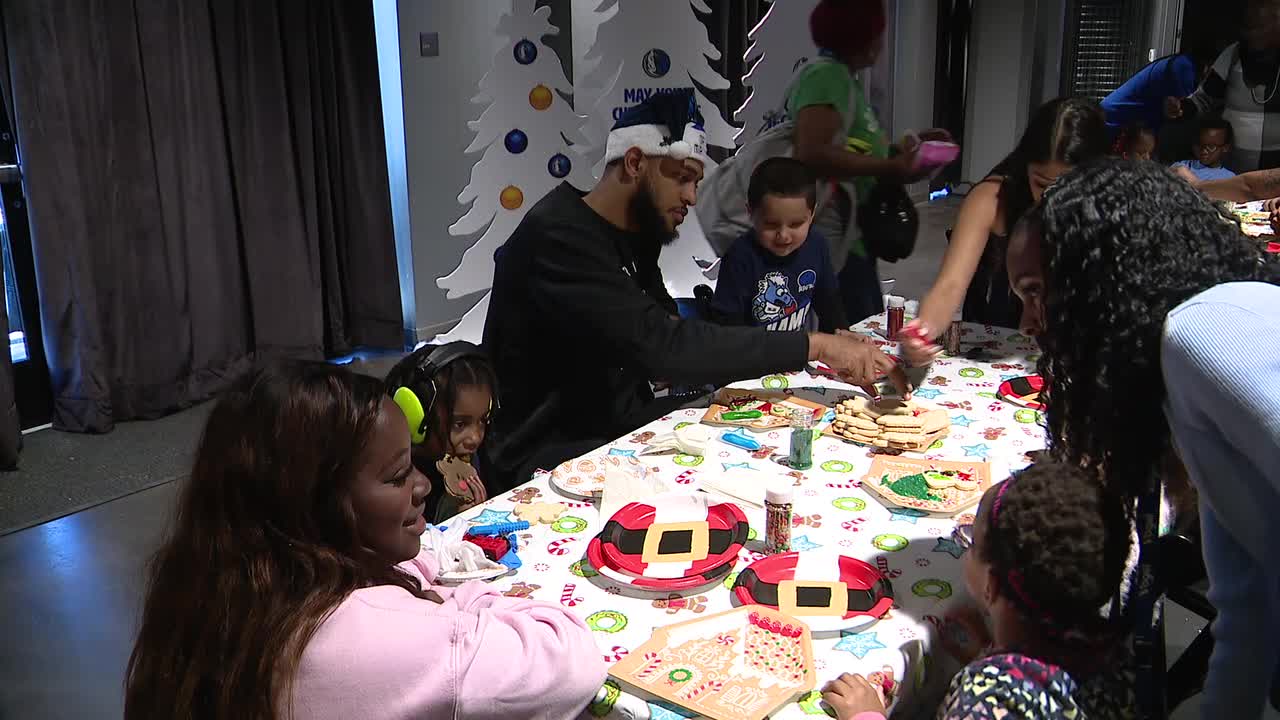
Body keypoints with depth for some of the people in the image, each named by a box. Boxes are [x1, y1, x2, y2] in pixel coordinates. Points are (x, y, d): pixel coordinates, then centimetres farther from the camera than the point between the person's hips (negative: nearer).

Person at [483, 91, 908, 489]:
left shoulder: (634, 237, 11)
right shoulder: (556, 236, -21)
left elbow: (674, 338, 9)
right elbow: (659, 347, -30)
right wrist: (813, 345, -27)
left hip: (618, 426, 9)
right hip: (549, 454, -9)